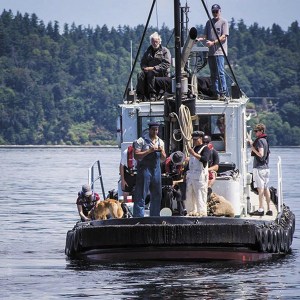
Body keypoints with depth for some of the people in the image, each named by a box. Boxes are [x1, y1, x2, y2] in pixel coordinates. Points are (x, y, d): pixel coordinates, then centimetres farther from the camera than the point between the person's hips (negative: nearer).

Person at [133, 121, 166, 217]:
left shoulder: (160, 142, 16)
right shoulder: (141, 141, -2)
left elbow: (163, 159, 18)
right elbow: (136, 156, -11)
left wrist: (161, 151, -3)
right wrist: (149, 151, -17)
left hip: (156, 169, 6)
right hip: (144, 169, -6)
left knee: (157, 195, 9)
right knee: (141, 196, -8)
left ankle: (155, 216, 17)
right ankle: (138, 217, -9)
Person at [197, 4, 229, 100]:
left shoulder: (223, 22, 0)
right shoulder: (209, 22, 17)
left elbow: (223, 37, -9)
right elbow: (206, 36, 17)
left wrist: (213, 42, -20)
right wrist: (200, 39, -5)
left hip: (219, 51, -6)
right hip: (210, 52, 6)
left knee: (220, 72, -13)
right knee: (213, 74, 7)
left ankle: (223, 93, -12)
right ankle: (216, 93, 11)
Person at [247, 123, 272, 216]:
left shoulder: (259, 141, -13)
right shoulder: (265, 140, 15)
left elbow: (260, 154, -20)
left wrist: (252, 147, -15)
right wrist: (252, 144, 21)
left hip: (259, 168, -9)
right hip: (266, 167, 9)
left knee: (260, 188, -10)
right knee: (266, 188, 10)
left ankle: (261, 209, -12)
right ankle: (269, 209, 11)